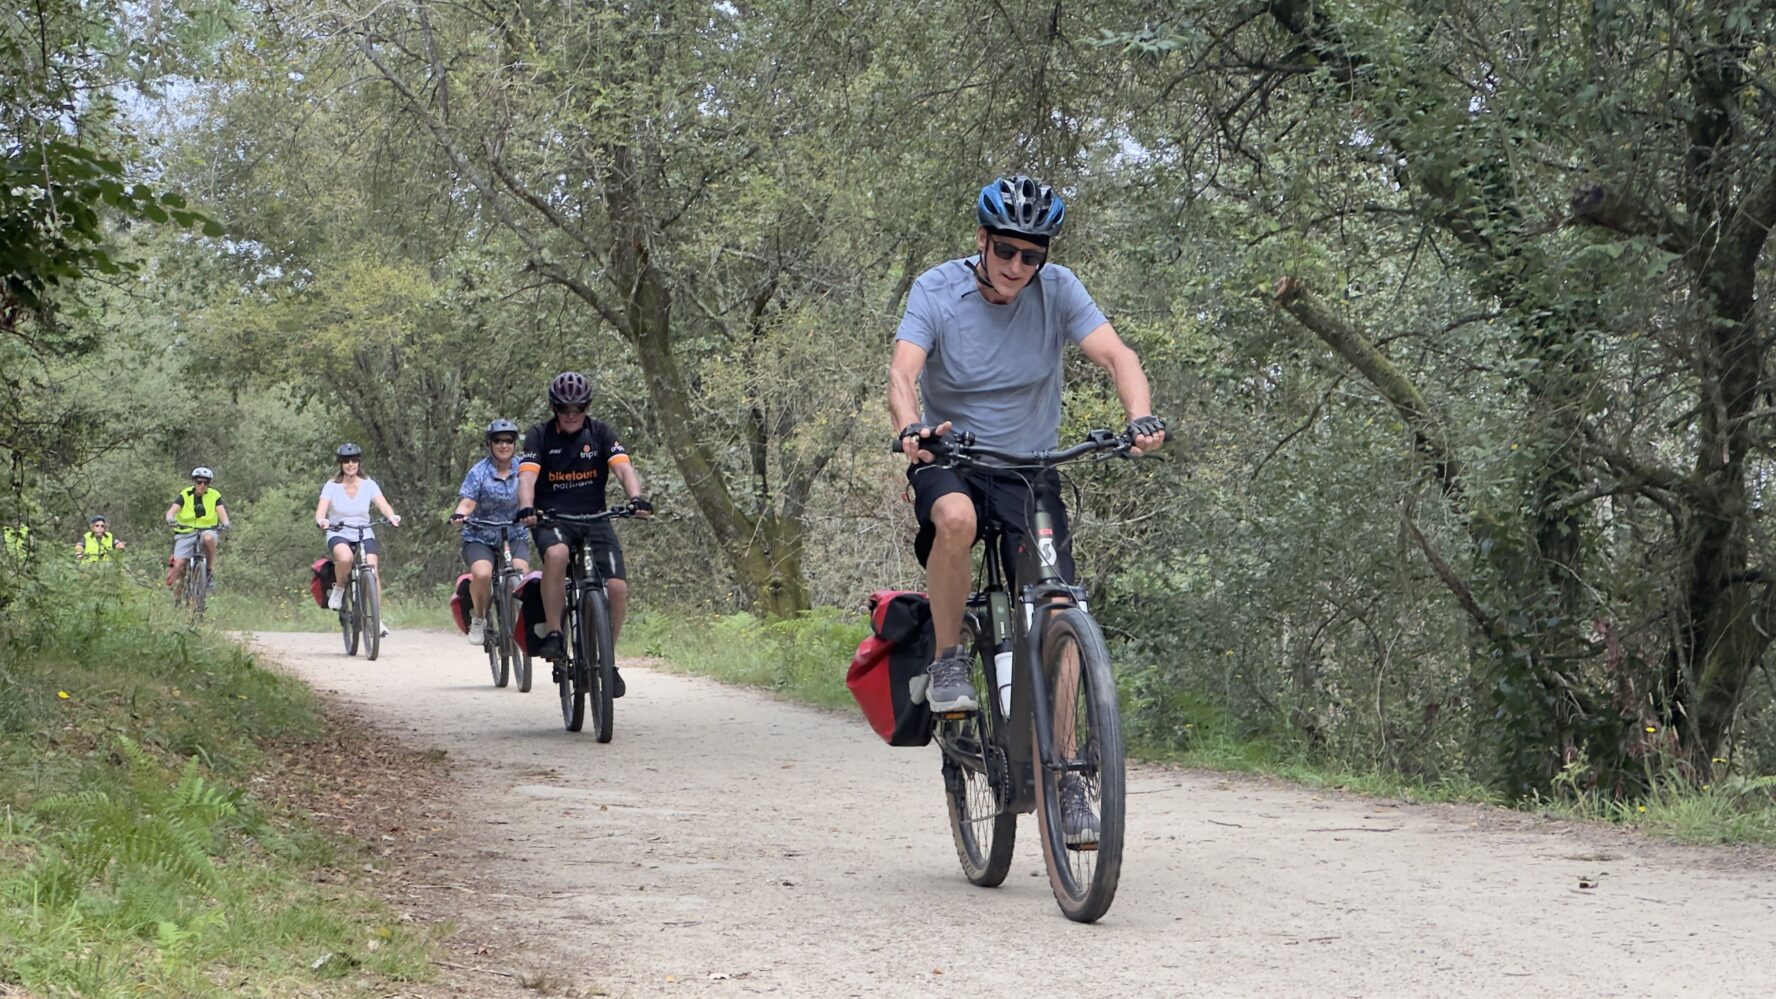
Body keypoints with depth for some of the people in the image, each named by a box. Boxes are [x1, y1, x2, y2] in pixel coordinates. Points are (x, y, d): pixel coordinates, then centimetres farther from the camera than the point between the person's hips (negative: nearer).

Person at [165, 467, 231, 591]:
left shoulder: (214, 496, 3)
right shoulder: (185, 495, 2)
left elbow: (221, 511, -11)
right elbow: (173, 510, -11)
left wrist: (226, 523, -33)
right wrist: (170, 519, -34)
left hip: (206, 531, 0)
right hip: (186, 533, 0)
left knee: (208, 538, -38)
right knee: (178, 565, -19)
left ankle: (211, 571, -22)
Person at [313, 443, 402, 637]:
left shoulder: (368, 485, 1)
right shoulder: (332, 486, -3)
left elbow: (384, 505, -11)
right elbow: (320, 511, -13)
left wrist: (392, 517, -33)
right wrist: (322, 521, -36)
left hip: (364, 534, 2)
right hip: (338, 535, -2)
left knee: (372, 570, -21)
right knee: (345, 557, -36)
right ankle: (338, 588, -6)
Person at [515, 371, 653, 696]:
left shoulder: (600, 433, 1)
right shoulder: (540, 436, -3)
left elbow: (623, 468, -14)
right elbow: (527, 475, -17)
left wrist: (637, 498, -34)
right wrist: (526, 507, -38)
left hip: (594, 519, 2)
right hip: (551, 518, -2)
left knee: (617, 587, -15)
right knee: (556, 554, -37)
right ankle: (553, 635, -25)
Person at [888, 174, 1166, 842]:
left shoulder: (1057, 291, -7)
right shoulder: (937, 291, -11)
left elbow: (1116, 356, -17)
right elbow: (903, 371, -24)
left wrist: (1140, 416, -38)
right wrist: (910, 428, -46)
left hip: (1031, 469, 2)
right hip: (951, 462, -2)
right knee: (956, 517, -39)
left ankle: (1065, 778, -2)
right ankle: (947, 661, -16)